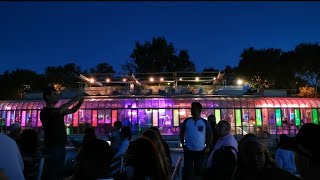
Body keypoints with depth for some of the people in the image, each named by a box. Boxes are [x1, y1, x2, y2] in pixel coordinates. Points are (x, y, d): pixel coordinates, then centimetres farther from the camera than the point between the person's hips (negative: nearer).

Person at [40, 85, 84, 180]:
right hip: (52, 148, -8)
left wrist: (79, 102, 1)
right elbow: (59, 111, -32)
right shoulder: (45, 111, -12)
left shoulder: (58, 111, 14)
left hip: (61, 146, 9)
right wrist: (73, 100, -22)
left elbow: (72, 110, 20)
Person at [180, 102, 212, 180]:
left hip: (201, 151, 0)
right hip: (188, 150, 0)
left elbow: (209, 135, 6)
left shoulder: (205, 122, -2)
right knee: (188, 170, 5)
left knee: (199, 170, 13)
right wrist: (183, 144, -1)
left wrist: (207, 147, -1)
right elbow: (182, 133, 8)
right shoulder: (187, 121, -1)